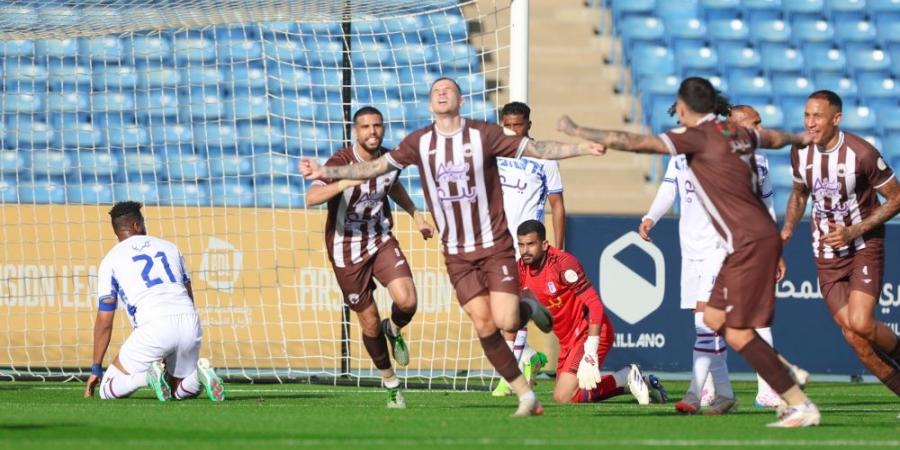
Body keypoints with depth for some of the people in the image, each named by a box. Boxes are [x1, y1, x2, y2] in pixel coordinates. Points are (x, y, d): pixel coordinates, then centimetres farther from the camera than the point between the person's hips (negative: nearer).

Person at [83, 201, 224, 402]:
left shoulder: (111, 260, 14)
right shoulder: (170, 247, 25)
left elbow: (104, 321, 11)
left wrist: (96, 369, 18)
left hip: (154, 326, -4)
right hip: (189, 322, 4)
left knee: (107, 391, 8)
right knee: (182, 391, 25)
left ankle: (148, 376, -21)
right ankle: (200, 373, -10)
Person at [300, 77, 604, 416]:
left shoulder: (484, 135, -5)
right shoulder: (420, 142, 2)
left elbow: (536, 149, -4)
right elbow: (376, 167, 8)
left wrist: (582, 148, -15)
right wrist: (326, 172, 2)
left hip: (495, 245, -2)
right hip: (457, 253, 2)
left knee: (506, 322, -16)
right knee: (484, 326, -7)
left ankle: (527, 308, 20)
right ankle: (525, 395, 2)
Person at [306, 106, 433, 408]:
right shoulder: (340, 162, -20)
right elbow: (311, 198, -38)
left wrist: (415, 213, 17)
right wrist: (344, 182, -52)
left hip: (381, 241, 3)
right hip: (346, 250, -3)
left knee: (406, 301, -20)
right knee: (370, 324, 3)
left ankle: (394, 330, 17)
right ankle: (390, 383, 25)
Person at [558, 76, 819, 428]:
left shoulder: (697, 136, -10)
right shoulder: (737, 133, 14)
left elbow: (633, 143, -14)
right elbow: (773, 138, 37)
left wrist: (576, 131, -4)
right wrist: (800, 138, 60)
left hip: (751, 244, -9)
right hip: (749, 243, 9)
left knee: (738, 334, -8)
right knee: (714, 318, 14)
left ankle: (802, 406, -9)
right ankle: (788, 375, 12)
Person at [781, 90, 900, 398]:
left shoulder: (861, 153, -17)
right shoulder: (800, 152, -1)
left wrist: (853, 232, -16)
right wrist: (787, 229, 3)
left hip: (864, 248, -4)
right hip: (827, 257, 4)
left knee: (860, 324, -22)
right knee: (853, 337, -5)